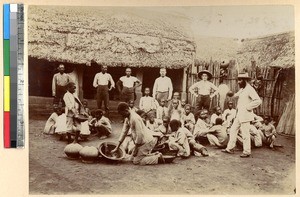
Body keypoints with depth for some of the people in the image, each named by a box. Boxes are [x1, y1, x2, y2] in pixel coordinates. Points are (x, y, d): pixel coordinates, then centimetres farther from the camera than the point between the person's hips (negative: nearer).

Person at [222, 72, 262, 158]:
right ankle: (229, 148, 20)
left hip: (245, 115, -9)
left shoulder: (249, 89, -15)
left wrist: (248, 107, -19)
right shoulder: (242, 89, 12)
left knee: (245, 134, -1)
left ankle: (247, 152, 10)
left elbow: (258, 100, -23)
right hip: (239, 115, 9)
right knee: (233, 130, 12)